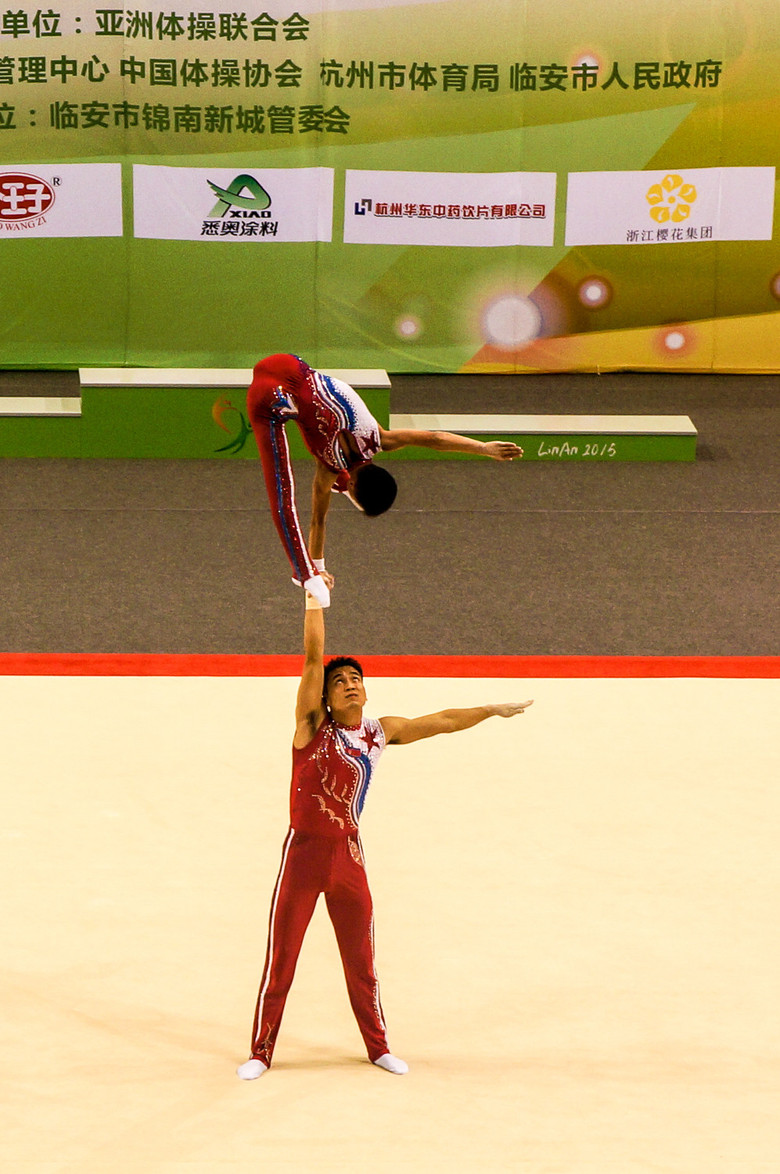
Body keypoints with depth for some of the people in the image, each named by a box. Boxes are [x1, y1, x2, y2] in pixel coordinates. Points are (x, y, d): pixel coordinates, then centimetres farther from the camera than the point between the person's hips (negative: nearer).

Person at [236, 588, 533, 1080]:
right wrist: (315, 600, -20)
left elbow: (442, 721, 16)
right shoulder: (313, 724, -6)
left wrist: (495, 711, 22)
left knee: (361, 961, 10)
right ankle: (261, 1052, 10)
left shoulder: (381, 732, 6)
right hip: (304, 851, -3)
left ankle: (379, 1046, 25)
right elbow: (313, 657, -14)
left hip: (349, 855, 3)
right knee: (280, 960, 0)